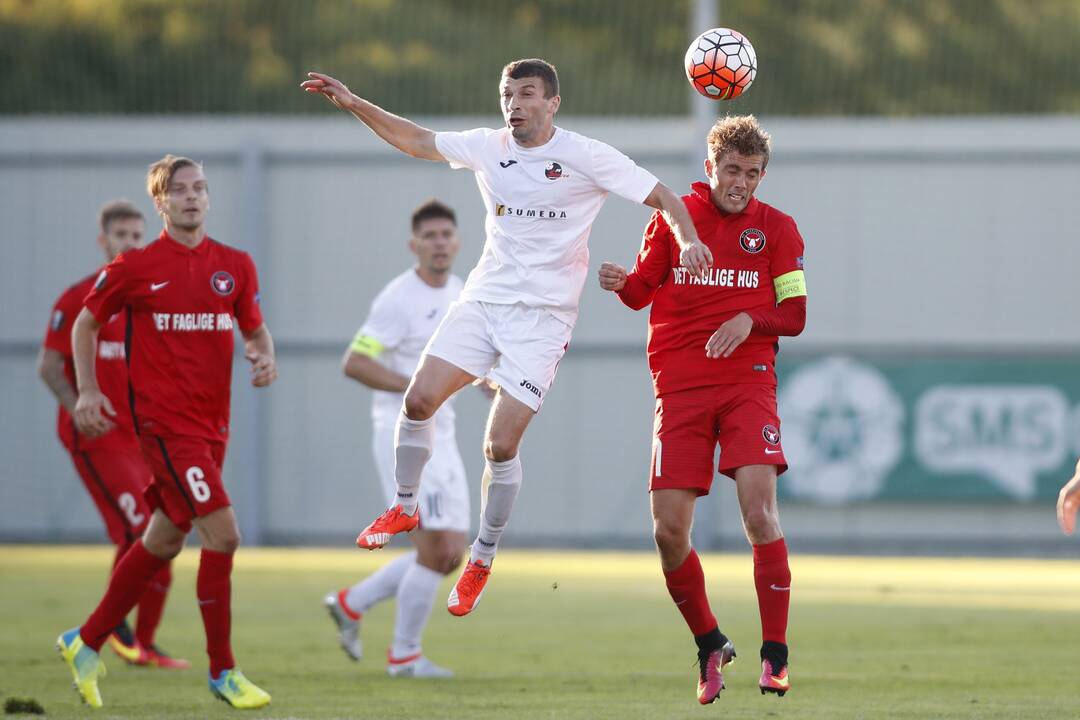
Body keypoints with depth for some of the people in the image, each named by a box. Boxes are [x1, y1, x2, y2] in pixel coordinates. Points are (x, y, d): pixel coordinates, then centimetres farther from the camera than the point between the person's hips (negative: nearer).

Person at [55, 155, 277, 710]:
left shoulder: (235, 266, 8)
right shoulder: (135, 267, -4)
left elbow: (255, 329, 16)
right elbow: (86, 323, 8)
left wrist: (265, 358, -7)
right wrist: (87, 391, 0)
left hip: (211, 423, 6)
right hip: (164, 421, -6)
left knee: (164, 541, 14)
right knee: (222, 534, -15)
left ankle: (86, 643, 30)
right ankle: (222, 671, -6)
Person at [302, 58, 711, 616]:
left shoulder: (587, 157, -8)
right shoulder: (487, 147, 5)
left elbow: (662, 196, -5)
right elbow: (416, 141, 16)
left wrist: (687, 238, -24)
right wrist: (353, 104, 8)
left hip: (544, 314, -5)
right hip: (483, 297, 5)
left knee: (501, 444, -10)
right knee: (419, 399, -9)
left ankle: (482, 559, 9)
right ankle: (404, 508, 16)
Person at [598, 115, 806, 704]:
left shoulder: (776, 228, 6)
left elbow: (795, 315, 5)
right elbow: (644, 289, 15)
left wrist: (750, 319, -15)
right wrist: (620, 283, -8)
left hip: (748, 380, -1)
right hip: (680, 385, 2)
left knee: (759, 507, -20)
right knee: (669, 530, -6)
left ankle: (775, 654, -11)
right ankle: (709, 648, 15)